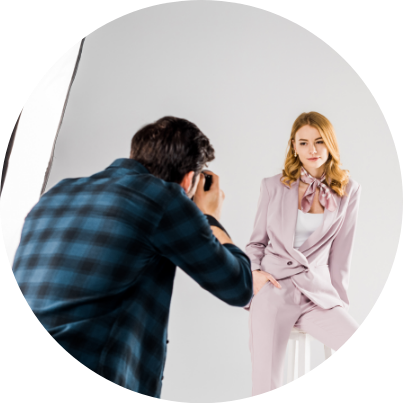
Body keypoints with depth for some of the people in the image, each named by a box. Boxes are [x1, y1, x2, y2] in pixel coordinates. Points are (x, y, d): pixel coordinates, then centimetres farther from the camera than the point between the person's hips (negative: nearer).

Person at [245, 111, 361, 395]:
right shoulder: (273, 186, 4)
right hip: (274, 289, -1)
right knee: (267, 387, -9)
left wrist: (342, 302, 11)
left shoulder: (348, 191, 5)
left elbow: (340, 254, 9)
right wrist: (254, 272, -6)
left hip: (318, 293, 2)